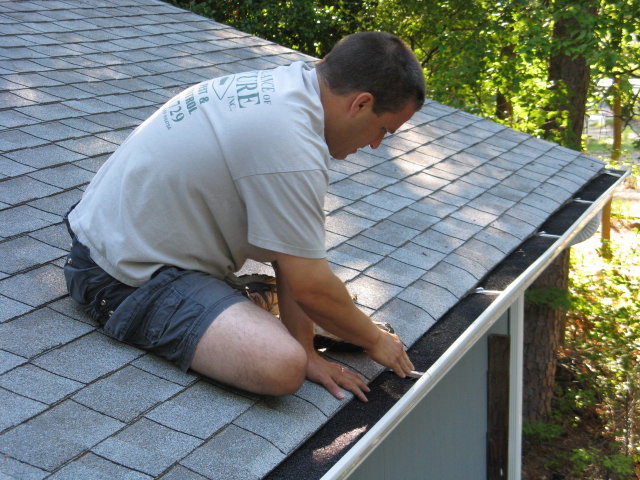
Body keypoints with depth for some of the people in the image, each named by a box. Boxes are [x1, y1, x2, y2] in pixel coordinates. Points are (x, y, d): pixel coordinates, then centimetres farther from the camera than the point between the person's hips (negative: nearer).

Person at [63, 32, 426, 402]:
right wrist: (375, 341, -2)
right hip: (124, 280, -9)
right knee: (283, 367, -26)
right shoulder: (291, 146, -29)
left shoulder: (283, 82, 1)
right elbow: (310, 287, -20)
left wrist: (306, 349, 0)